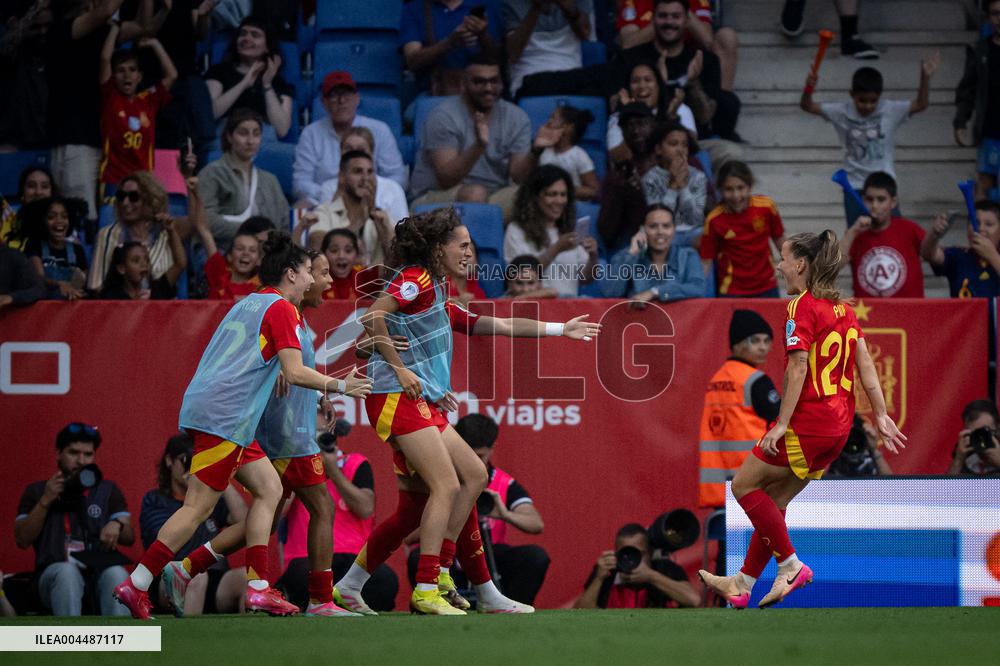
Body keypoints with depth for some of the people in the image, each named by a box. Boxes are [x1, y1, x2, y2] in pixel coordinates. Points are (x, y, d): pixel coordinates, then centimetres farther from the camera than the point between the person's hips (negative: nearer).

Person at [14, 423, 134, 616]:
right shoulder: (36, 491, 18)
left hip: (99, 571, 1)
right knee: (67, 572, -37)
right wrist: (45, 501, -5)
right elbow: (22, 540, 6)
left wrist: (117, 525, -10)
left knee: (116, 574, -35)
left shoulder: (107, 490, 22)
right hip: (54, 571, -1)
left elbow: (129, 537, 14)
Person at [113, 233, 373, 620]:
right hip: (223, 417, -10)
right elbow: (295, 373, -12)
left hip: (206, 408, 10)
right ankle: (136, 585, -12)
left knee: (269, 489, 12)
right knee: (198, 507, -10)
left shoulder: (248, 303, 20)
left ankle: (257, 587, 7)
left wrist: (267, 373, 29)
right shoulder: (281, 308, -6)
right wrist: (340, 386, -1)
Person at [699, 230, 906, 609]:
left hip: (808, 421, -9)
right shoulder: (843, 308, 12)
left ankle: (790, 565, 2)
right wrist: (881, 416, 11)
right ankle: (742, 585, 19)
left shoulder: (802, 307, -12)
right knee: (773, 501, 16)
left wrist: (782, 423, -19)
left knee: (744, 485, 5)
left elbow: (798, 368, -19)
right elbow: (865, 364, 11)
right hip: (839, 425, 9)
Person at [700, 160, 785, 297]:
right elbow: (706, 261, -9)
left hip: (767, 288, 2)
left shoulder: (766, 207, -10)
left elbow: (779, 240, 6)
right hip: (732, 293, -2)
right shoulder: (714, 220, -14)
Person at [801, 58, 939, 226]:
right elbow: (807, 106, -6)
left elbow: (921, 104, -7)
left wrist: (925, 78, -23)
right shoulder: (842, 113, -4)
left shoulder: (890, 111, -5)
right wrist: (808, 89, -28)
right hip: (854, 186, 1)